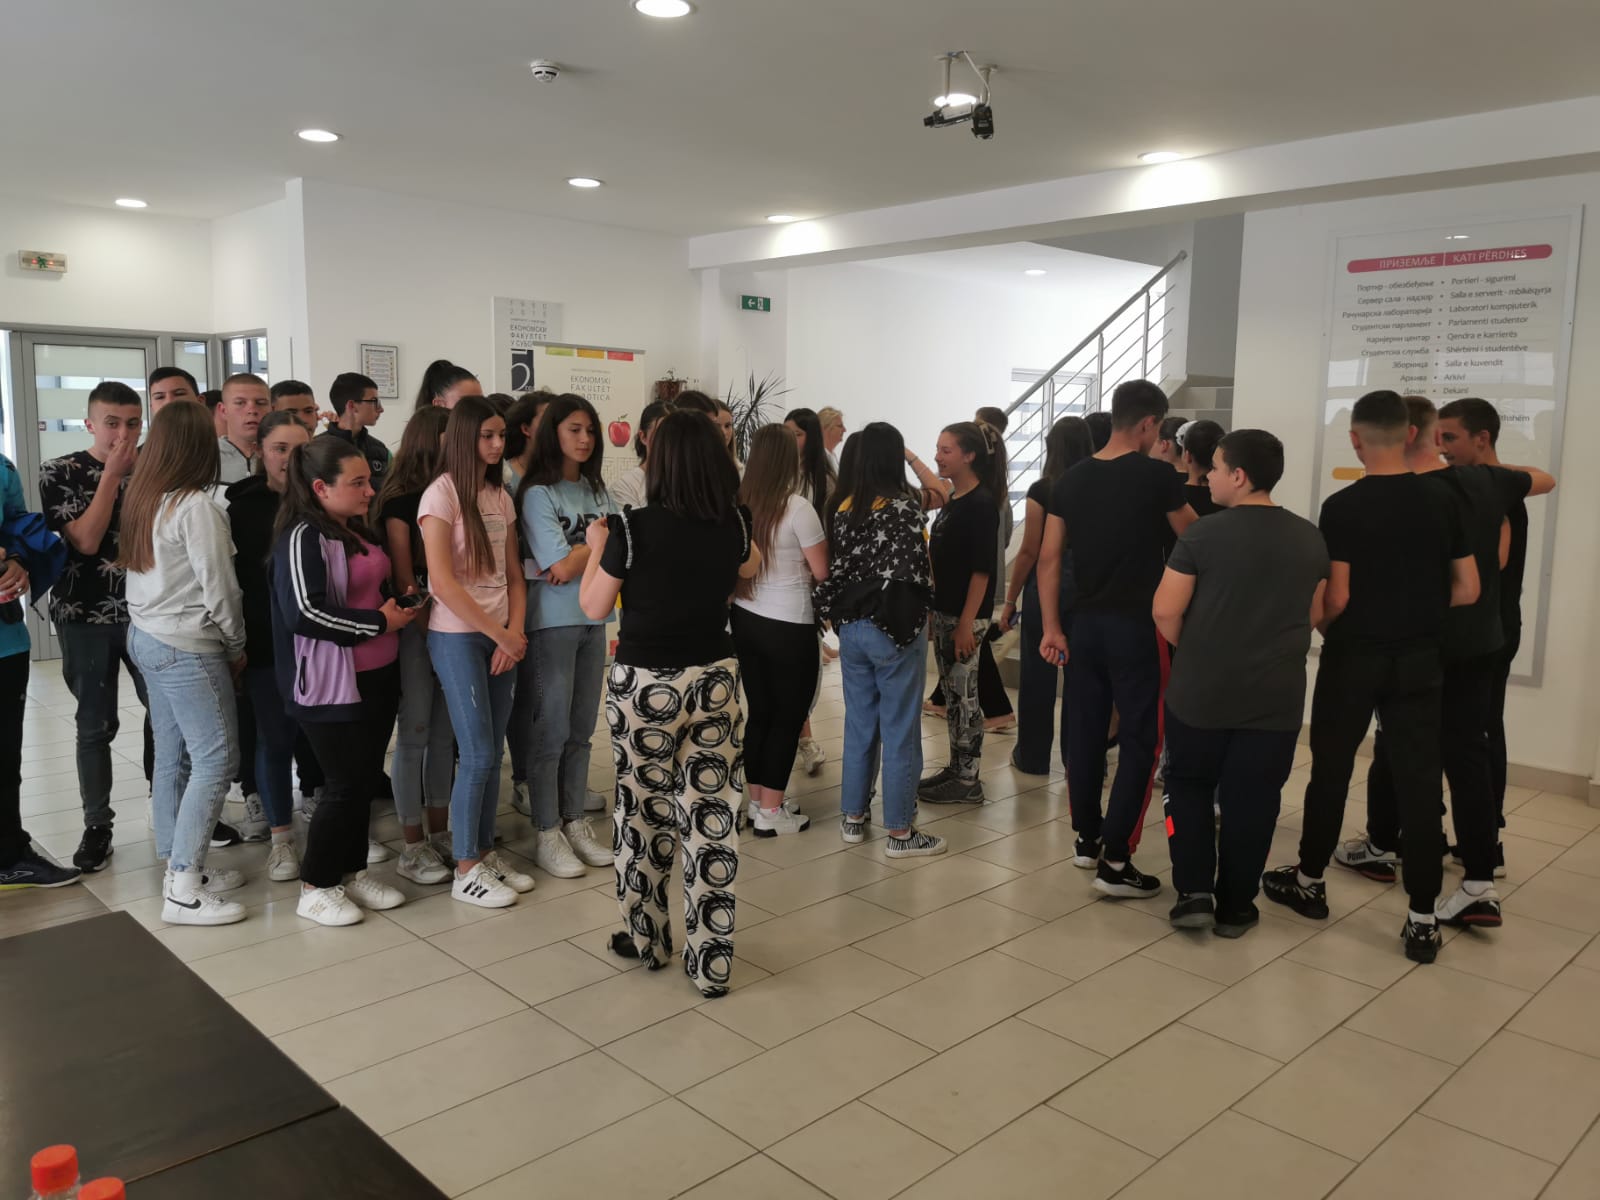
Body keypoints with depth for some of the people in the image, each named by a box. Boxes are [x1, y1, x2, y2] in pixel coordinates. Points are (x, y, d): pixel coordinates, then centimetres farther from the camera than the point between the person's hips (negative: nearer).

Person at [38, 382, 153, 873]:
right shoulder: (60, 472, -3)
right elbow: (86, 541, -14)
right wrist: (112, 474, -15)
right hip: (86, 616, -2)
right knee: (96, 724, 4)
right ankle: (97, 825, 17)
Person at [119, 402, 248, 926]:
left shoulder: (140, 499, 7)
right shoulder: (196, 506, -17)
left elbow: (138, 569, 11)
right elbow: (219, 587, -16)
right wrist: (237, 646, -1)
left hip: (146, 637, 9)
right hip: (187, 648, -9)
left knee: (172, 758, 13)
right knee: (216, 758, -5)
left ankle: (179, 868, 21)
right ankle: (184, 889, -3)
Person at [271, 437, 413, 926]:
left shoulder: (358, 530, 11)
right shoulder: (302, 536, -16)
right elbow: (305, 612, -25)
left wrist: (400, 605, 10)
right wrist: (379, 622, -18)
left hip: (377, 677, 8)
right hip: (331, 684, -8)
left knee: (366, 778, 14)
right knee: (345, 785, -1)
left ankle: (352, 871, 29)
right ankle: (315, 887, 15)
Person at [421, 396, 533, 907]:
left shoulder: (501, 496, 11)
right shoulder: (442, 494, -9)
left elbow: (513, 575, 10)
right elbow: (443, 583, -16)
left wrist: (515, 632, -5)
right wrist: (499, 635, -13)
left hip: (502, 637, 6)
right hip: (458, 636, -6)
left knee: (493, 753, 9)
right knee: (478, 755, -4)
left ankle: (485, 852, 22)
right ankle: (466, 871, 9)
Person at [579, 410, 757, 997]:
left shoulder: (632, 527, -15)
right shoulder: (734, 524, -3)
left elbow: (593, 606, -3)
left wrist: (597, 546, 11)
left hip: (644, 685, -2)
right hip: (714, 681, 3)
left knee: (645, 814, 15)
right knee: (712, 817, 7)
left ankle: (646, 939, 32)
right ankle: (710, 962, 14)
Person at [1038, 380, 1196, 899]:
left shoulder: (1072, 479, 5)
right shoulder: (1157, 475, -10)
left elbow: (1049, 557, 3)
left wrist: (1051, 628, 7)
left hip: (1086, 622, 6)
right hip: (1138, 624, -5)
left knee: (1085, 731, 14)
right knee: (1140, 739, 1)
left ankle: (1087, 839, 27)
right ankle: (1115, 860, 0)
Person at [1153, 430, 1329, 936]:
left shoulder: (1204, 534, -12)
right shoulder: (1310, 538, 2)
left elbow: (1165, 611, -12)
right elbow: (1314, 614, 12)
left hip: (1200, 690, -3)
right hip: (1276, 695, 3)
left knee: (1189, 787, 15)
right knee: (1251, 802, 11)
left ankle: (1194, 893, 8)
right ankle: (1235, 907, 19)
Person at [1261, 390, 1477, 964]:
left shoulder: (1342, 507, -12)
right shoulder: (1441, 502, 0)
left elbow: (1336, 599, -14)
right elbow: (1467, 590, 3)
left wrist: (1317, 628, 6)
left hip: (1353, 657, -3)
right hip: (1418, 659, 3)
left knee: (1330, 771, 13)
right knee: (1419, 781, 4)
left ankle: (1309, 881, 28)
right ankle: (1422, 920, 7)